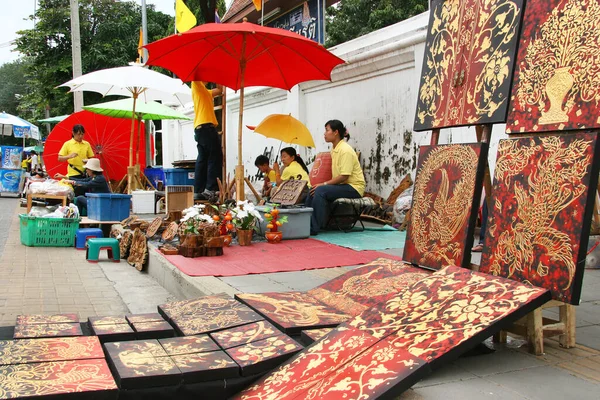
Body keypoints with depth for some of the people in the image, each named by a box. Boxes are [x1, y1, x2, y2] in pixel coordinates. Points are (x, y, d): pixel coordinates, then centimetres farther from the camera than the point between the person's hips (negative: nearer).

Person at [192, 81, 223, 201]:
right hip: (206, 127, -10)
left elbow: (219, 90, 39)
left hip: (200, 129, 10)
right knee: (215, 157, -11)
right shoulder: (197, 86, 4)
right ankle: (210, 189, -17)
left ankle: (198, 191, 3)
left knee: (202, 160, 5)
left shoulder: (206, 92, 29)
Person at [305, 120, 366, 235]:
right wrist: (322, 184, 2)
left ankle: (314, 228, -23)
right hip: (341, 185, 9)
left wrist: (324, 184, -18)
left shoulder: (345, 150, -17)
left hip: (353, 187, -9)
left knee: (321, 190, -27)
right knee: (313, 190, -5)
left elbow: (344, 176, -22)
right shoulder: (334, 150, 12)